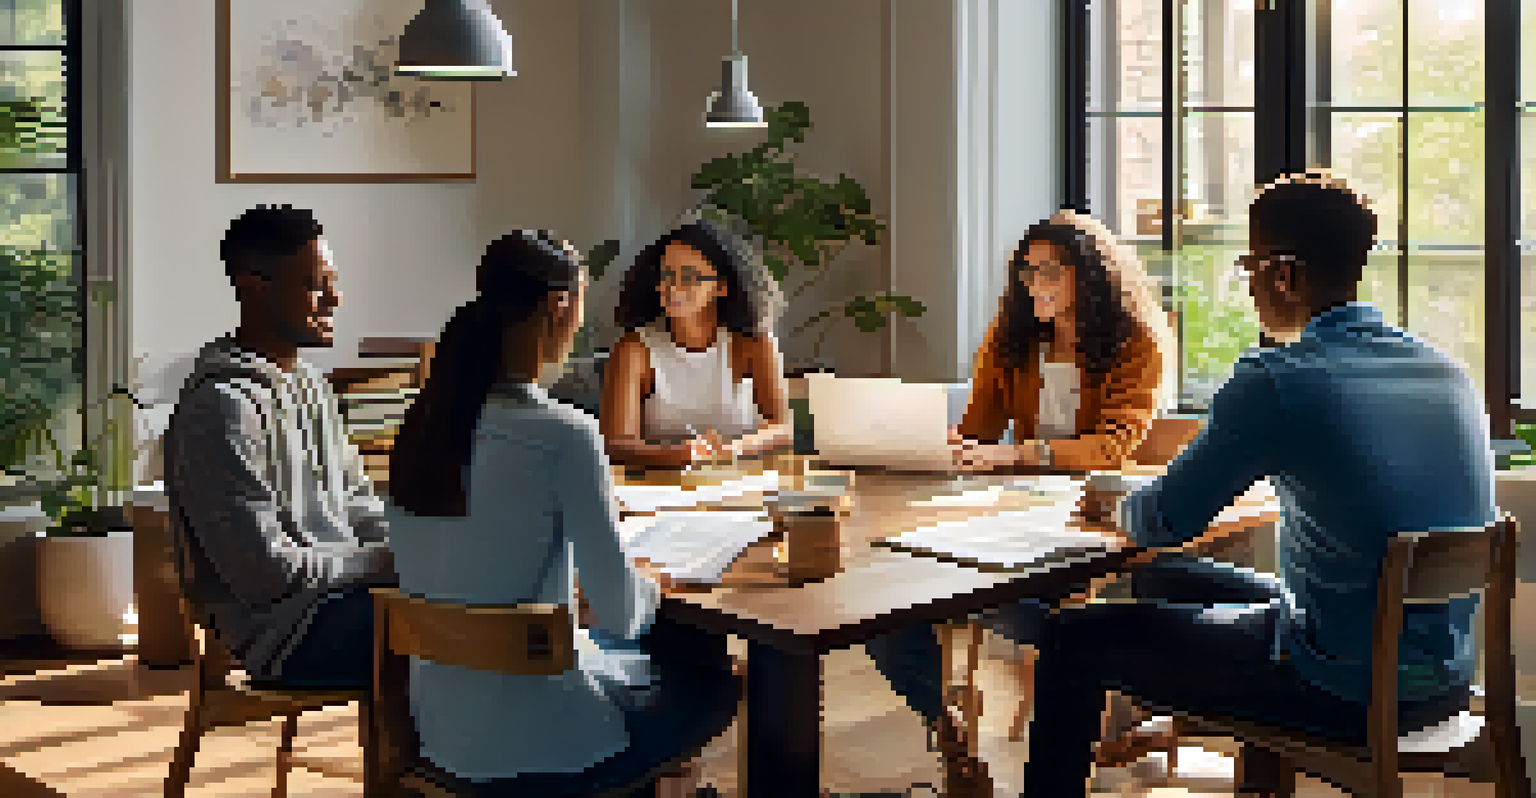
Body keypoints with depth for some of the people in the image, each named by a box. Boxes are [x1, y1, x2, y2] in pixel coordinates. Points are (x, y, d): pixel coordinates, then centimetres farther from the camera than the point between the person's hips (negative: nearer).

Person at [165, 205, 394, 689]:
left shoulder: (310, 383, 16)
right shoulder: (222, 407, -15)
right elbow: (266, 572, -19)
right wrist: (386, 560, -13)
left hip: (343, 590, 9)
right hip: (287, 634, -9)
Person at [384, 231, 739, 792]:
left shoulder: (425, 421, 0)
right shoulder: (563, 435, -23)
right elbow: (619, 614, -18)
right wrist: (650, 588, 4)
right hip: (524, 745, -8)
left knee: (693, 646, 27)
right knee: (715, 682, 18)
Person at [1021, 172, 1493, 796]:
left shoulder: (1278, 381, -19)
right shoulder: (1449, 371, 4)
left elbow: (1165, 523, -12)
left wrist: (1117, 509, 12)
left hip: (1347, 695, -8)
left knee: (1076, 637, 5)